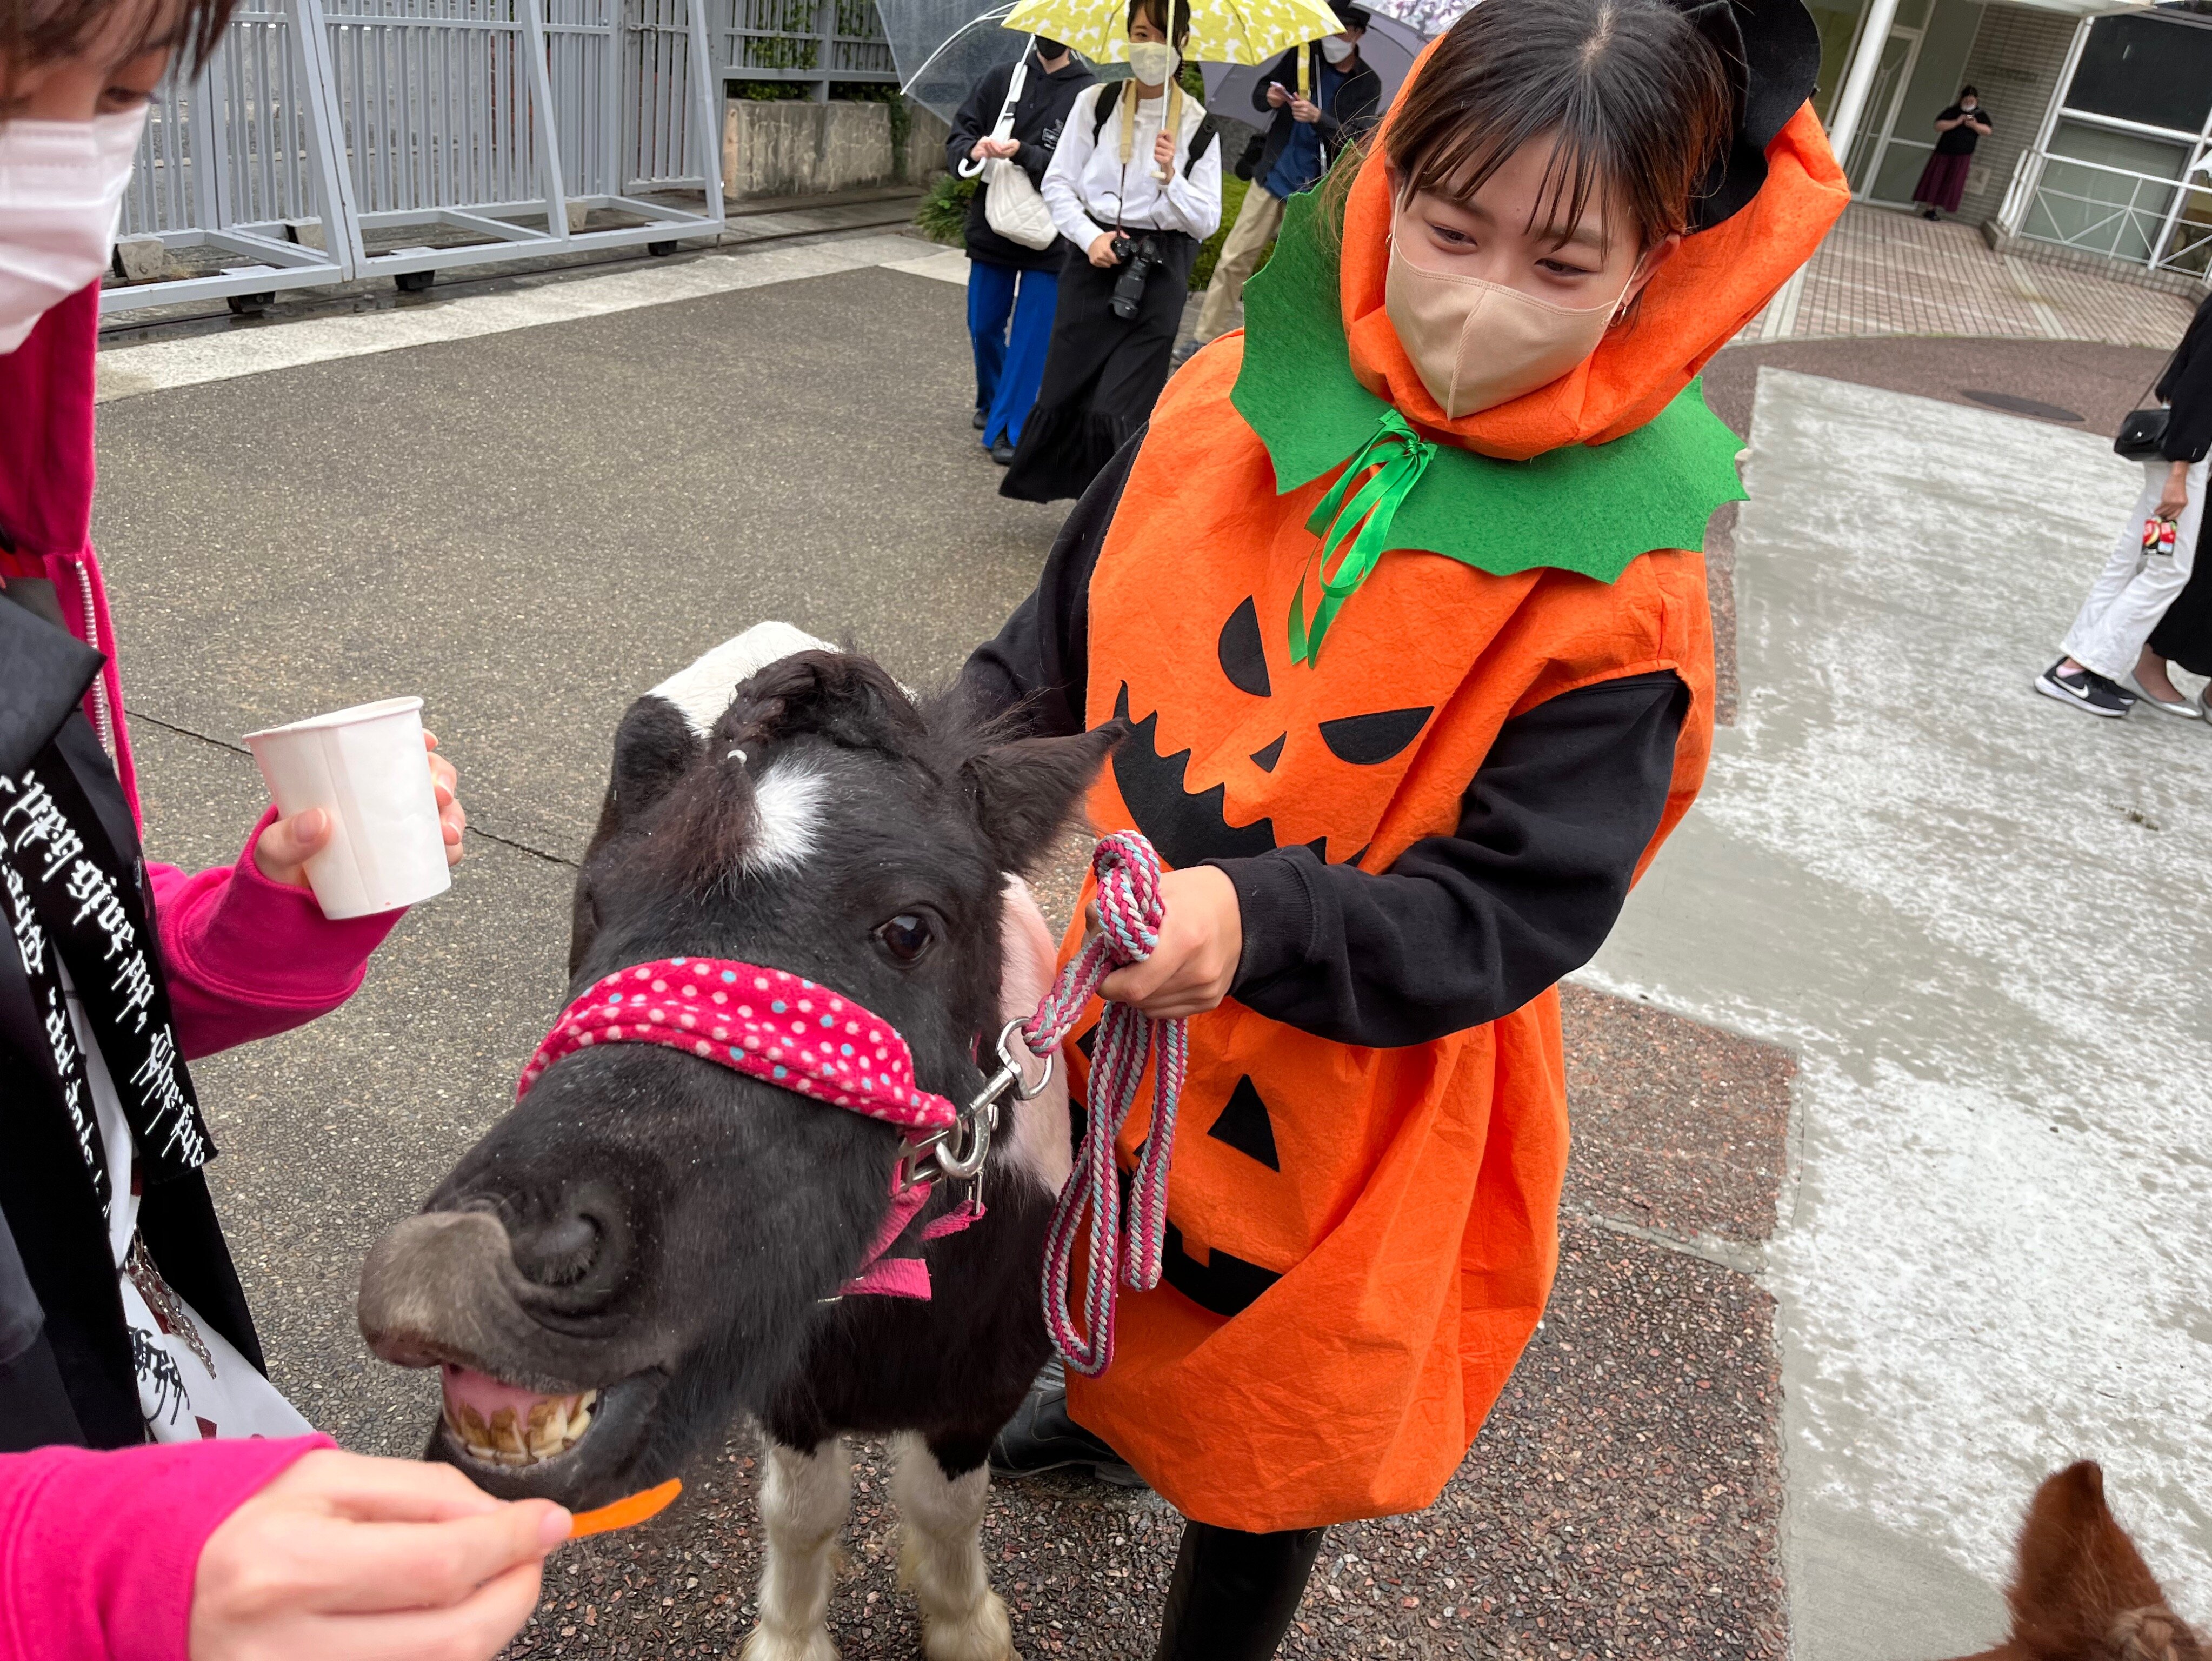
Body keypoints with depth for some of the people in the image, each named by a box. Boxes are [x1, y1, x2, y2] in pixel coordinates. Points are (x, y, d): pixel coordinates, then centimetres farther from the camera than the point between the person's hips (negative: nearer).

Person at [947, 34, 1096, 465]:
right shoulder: (1001, 79, 5)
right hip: (991, 229, 4)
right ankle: (990, 402, 36)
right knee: (984, 327, 13)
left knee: (1031, 336, -3)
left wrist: (1022, 154, -30)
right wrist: (972, 149, -19)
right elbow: (958, 133, 4)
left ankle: (1008, 427, 4)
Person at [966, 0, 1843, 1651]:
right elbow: (1058, 649, -1)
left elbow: (1507, 913, -21)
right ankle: (1101, 1410, 68)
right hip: (1092, 1020, 5)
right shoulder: (1230, 401, -11)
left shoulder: (1619, 591, -20)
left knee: (1266, 1423, 18)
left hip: (1326, 1114, -4)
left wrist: (1255, 924, -38)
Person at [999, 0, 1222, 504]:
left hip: (1158, 273, -1)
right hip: (1093, 262, 1)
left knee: (1119, 405, -7)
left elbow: (1208, 220, 0)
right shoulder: (1095, 103, 2)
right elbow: (1058, 183, 4)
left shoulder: (1199, 125, 2)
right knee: (1068, 390, 1)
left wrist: (1170, 177, -16)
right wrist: (1090, 236, -11)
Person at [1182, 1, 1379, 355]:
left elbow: (1356, 138, -12)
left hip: (1313, 193, -2)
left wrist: (1318, 118, -28)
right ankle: (1207, 337, 3)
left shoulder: (1368, 84, -2)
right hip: (1272, 179, 2)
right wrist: (1268, 97, -17)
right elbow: (1259, 94, 7)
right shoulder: (1303, 55, 3)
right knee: (1233, 259, -2)